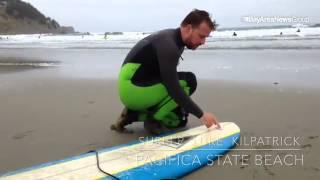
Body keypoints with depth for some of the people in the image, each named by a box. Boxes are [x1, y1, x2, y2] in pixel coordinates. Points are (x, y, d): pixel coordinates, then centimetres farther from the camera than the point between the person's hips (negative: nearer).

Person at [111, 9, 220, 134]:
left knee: (179, 119, 15)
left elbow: (169, 81, 16)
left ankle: (133, 115, 11)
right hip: (133, 88, -10)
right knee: (188, 81, -18)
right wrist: (201, 114, -24)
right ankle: (153, 119, -8)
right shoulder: (168, 44, -23)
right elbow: (173, 87, -28)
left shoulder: (175, 41, 8)